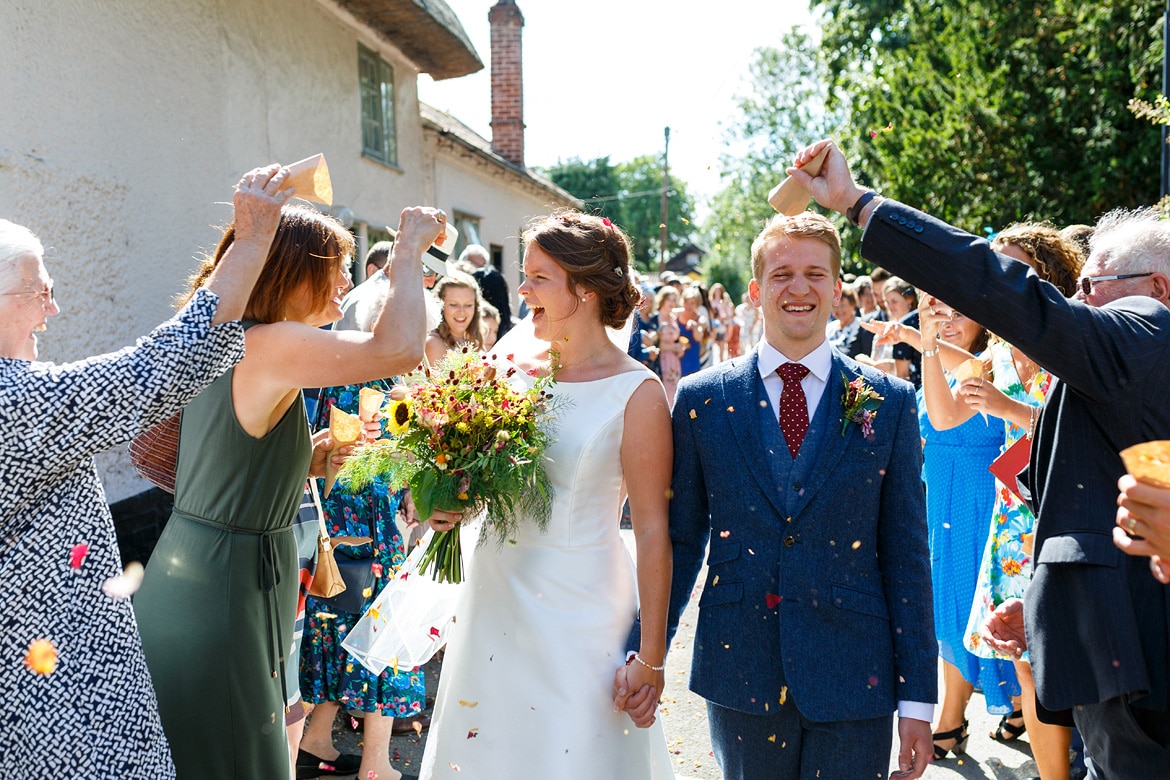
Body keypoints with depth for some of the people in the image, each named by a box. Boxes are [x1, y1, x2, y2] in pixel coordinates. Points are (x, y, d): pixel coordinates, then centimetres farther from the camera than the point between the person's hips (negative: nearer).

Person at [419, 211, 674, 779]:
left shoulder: (637, 394, -13)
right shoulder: (514, 362, 1)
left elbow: (652, 531, -12)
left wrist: (652, 657, -10)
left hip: (576, 612, -5)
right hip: (493, 597, 5)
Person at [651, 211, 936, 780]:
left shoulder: (891, 403, -1)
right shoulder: (702, 399, -1)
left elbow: (906, 554, 0)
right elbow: (680, 538, 3)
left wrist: (917, 697, -1)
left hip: (852, 675, 0)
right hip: (740, 675, 1)